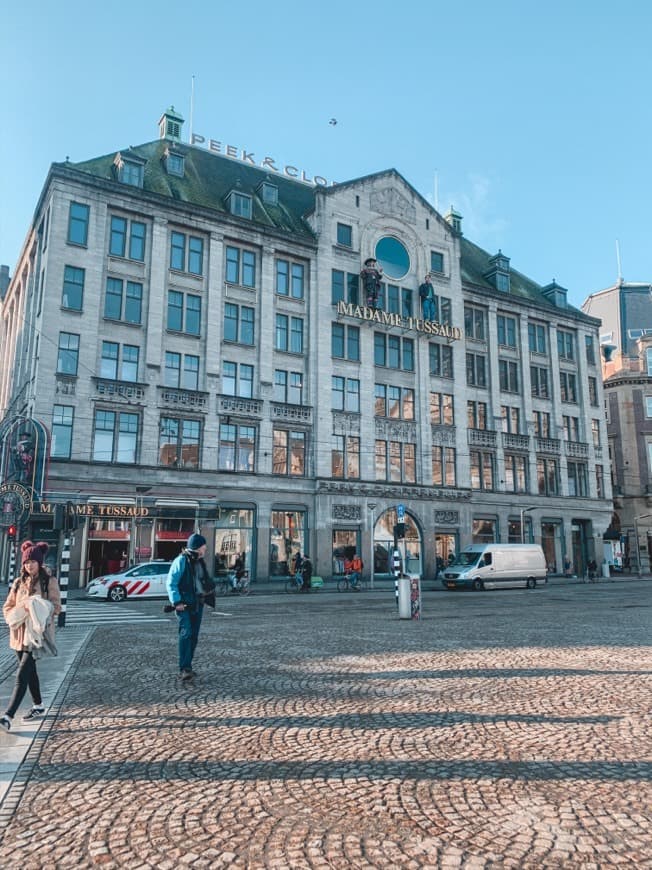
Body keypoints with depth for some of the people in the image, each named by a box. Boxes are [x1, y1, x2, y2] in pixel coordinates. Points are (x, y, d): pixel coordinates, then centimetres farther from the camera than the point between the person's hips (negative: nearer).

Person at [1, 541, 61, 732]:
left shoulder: (49, 581, -5)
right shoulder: (19, 582, 9)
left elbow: (56, 607, -8)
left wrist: (37, 608, -23)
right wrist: (22, 609, -12)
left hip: (37, 633, -6)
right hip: (19, 633, 6)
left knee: (22, 674, -11)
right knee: (29, 671, 17)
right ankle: (38, 706, 32)